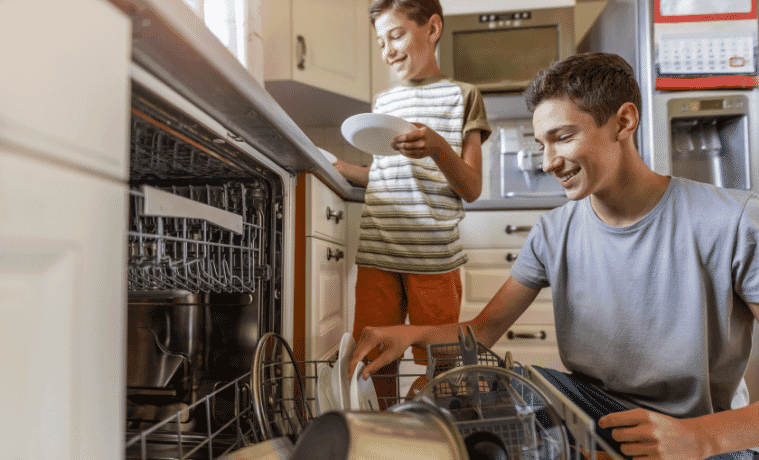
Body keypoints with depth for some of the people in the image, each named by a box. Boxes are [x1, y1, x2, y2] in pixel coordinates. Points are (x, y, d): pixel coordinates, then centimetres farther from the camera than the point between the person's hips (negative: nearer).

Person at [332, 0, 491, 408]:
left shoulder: (460, 95, 5)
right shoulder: (382, 103, 18)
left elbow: (471, 189, -1)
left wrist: (437, 148, -18)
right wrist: (335, 167, 13)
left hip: (434, 257, -4)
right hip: (376, 255, 4)